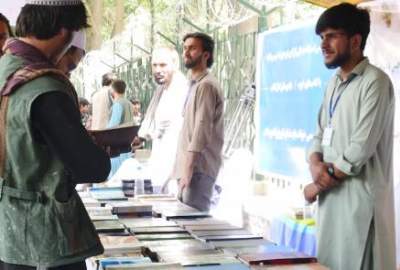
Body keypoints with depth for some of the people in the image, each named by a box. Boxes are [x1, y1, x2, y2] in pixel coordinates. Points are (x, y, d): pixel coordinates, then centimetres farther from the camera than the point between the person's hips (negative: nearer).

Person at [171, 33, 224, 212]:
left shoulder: (206, 85, -11)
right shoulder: (195, 84, 19)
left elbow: (201, 130, -19)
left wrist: (188, 168, -22)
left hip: (198, 169, -10)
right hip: (187, 167, 10)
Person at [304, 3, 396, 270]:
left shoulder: (375, 82, -11)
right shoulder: (334, 83, 15)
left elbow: (360, 150, -17)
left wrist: (318, 184, -7)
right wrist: (316, 164, -7)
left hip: (360, 200, -8)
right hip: (332, 197, 8)